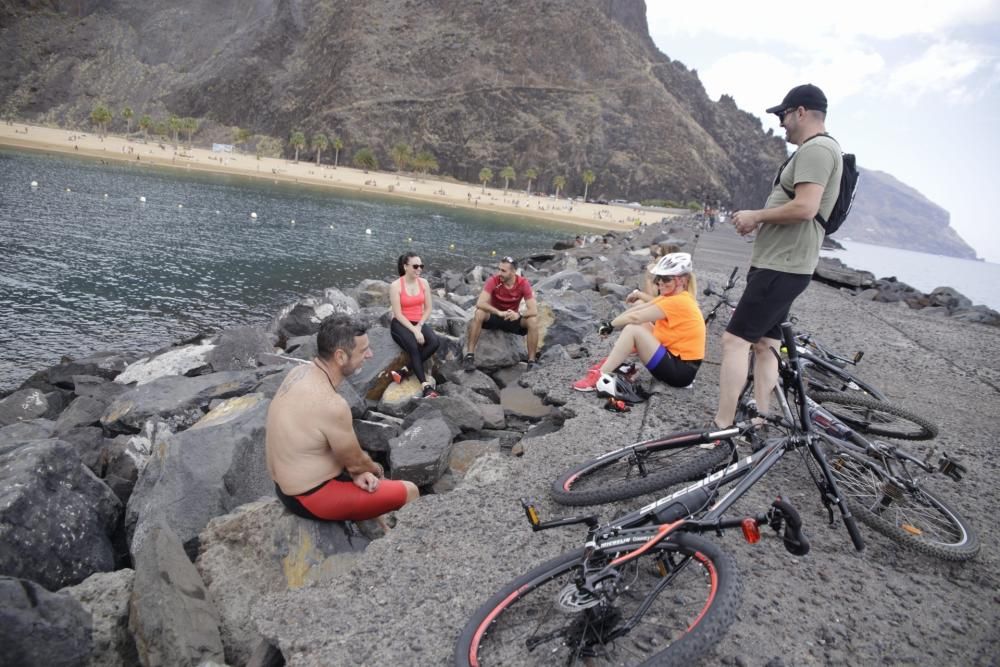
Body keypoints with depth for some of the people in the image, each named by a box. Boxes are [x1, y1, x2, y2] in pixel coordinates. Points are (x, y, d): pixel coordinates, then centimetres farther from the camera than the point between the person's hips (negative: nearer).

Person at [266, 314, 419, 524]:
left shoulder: (301, 372, -5)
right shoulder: (331, 405, -32)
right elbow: (356, 461, -16)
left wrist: (356, 472, -1)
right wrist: (377, 470, 6)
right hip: (312, 496, -9)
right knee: (409, 492, 3)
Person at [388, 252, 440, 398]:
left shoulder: (424, 283, 3)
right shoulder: (395, 286, -10)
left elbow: (428, 308, 5)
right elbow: (398, 314, -14)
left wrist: (419, 326, -10)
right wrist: (414, 331, -22)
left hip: (419, 323, 4)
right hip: (400, 324, -4)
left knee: (435, 342, -26)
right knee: (413, 346, -32)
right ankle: (426, 386, -32)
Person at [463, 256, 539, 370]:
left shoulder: (523, 283, -18)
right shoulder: (493, 280, -21)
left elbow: (534, 311, -22)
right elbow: (480, 303, -33)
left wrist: (518, 314, -42)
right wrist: (499, 312, -46)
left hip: (513, 318, 1)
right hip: (493, 316, -1)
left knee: (533, 321, -26)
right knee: (479, 314, -33)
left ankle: (532, 361, -17)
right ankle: (469, 356, -28)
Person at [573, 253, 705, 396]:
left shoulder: (678, 302, -21)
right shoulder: (676, 296, 10)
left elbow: (634, 317, -20)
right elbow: (636, 310, 7)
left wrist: (610, 325, -8)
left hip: (681, 370, -10)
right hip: (675, 357, 10)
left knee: (632, 329, -23)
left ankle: (600, 376, -19)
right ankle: (613, 361, 10)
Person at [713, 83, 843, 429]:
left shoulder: (815, 148, -13)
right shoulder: (814, 150, 21)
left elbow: (804, 208, -25)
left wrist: (756, 215, -14)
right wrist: (759, 219, 11)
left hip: (781, 268, -11)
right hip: (780, 264, 11)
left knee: (735, 339, -12)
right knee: (765, 344, 12)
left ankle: (722, 427, -10)